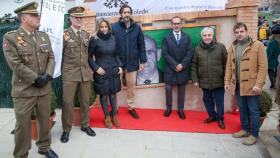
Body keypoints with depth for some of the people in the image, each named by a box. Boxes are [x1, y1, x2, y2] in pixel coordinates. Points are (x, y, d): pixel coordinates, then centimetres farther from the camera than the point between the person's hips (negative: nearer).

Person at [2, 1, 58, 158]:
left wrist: (48, 76, -9)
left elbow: (51, 58, 6)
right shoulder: (10, 38, -7)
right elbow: (15, 64, -14)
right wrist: (36, 79, -15)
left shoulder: (44, 36, 10)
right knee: (23, 124, 6)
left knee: (45, 120, 15)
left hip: (45, 88, 5)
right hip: (24, 90, -4)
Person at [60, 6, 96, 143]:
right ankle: (66, 129, 15)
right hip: (70, 74, -4)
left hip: (86, 73, 4)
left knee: (85, 101, 11)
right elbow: (60, 54, 1)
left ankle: (85, 125, 28)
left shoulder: (86, 35, 12)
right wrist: (62, 71, 2)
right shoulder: (64, 34, -2)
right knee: (68, 102, 0)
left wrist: (90, 69, 13)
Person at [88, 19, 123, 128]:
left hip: (113, 71, 3)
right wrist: (96, 68, -10)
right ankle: (107, 118, 21)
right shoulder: (94, 40, -7)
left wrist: (120, 66, 6)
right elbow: (89, 56, -2)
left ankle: (114, 117, 23)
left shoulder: (112, 38, 5)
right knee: (103, 95, 7)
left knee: (113, 94, 9)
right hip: (101, 72, -3)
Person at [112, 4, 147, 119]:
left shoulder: (136, 27, 1)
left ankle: (131, 107, 30)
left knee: (131, 86, 13)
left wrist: (142, 61, 1)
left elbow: (141, 45, 4)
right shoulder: (114, 27, -5)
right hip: (117, 62, -1)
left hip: (132, 62, 2)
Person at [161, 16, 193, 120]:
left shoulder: (187, 37, 6)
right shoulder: (167, 38, 3)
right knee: (168, 89, 3)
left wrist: (182, 65, -13)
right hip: (170, 69, -1)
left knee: (181, 90, 8)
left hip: (183, 69, 1)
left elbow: (189, 53, -1)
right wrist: (175, 65, -14)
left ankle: (180, 109, 19)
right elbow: (164, 53, -6)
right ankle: (169, 108, 20)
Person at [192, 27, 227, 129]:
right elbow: (194, 66, 6)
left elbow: (226, 64, -2)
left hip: (218, 81, -2)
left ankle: (220, 118, 24)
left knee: (219, 100, 7)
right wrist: (195, 79, 2)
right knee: (207, 100, 14)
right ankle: (212, 115, 33)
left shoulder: (221, 47, -3)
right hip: (204, 81, 3)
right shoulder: (198, 49, 3)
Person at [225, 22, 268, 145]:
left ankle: (254, 134, 18)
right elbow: (229, 66, 12)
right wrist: (227, 81, 6)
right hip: (238, 85, 5)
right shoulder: (232, 47, 8)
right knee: (242, 109, 17)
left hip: (251, 85, -5)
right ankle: (245, 129, 33)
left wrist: (259, 84, -17)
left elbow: (263, 66, -11)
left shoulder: (257, 45, -8)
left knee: (253, 111, 5)